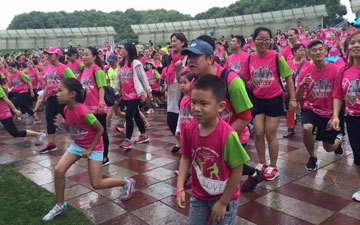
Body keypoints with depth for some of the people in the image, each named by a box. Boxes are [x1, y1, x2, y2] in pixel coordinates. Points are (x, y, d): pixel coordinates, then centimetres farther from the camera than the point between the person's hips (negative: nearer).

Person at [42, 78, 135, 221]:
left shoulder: (84, 112, -31)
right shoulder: (66, 109, -7)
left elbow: (100, 130, -20)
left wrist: (90, 149, -16)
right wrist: (63, 124, -11)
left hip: (93, 147, -7)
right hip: (77, 145, 7)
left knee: (96, 184, -3)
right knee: (58, 170, -6)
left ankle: (127, 182, 20)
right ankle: (60, 206, 13)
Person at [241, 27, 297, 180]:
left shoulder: (277, 57, -11)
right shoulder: (249, 59, -3)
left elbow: (288, 78, -4)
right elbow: (244, 80, 5)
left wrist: (293, 99, -7)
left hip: (274, 99, -3)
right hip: (257, 100, 3)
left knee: (270, 134, 4)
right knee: (258, 133, 7)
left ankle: (273, 167, 22)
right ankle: (262, 163, 27)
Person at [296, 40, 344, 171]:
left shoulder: (335, 70, -15)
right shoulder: (305, 72, -9)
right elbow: (298, 98, -7)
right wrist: (301, 85, -26)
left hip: (329, 112, 0)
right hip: (310, 109, 1)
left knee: (328, 148, 11)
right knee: (307, 128, -33)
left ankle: (338, 139, 51)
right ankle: (312, 157, -4)